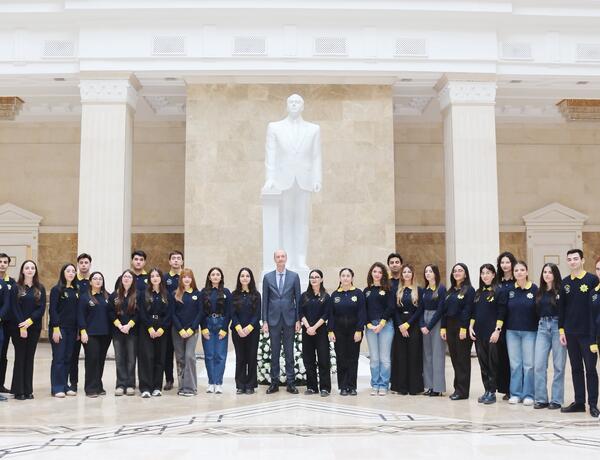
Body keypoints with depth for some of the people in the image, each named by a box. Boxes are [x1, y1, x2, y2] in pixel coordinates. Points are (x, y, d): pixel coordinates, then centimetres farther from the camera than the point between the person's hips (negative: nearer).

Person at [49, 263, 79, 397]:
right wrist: (56, 328, -16)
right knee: (58, 358, -4)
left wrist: (78, 330, 8)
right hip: (59, 328, -5)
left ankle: (64, 386, 14)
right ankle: (57, 388, 1)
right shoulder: (57, 289, -4)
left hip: (72, 329, 5)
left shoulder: (76, 291, 12)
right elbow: (53, 310, -9)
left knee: (68, 358, 7)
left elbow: (78, 311, 13)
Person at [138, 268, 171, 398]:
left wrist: (162, 329, -10)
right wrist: (150, 328, -14)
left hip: (162, 330, 2)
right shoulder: (143, 294, 5)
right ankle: (145, 388, -7)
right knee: (146, 357, -7)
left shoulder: (166, 295, 9)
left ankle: (157, 387, 8)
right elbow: (142, 313, -3)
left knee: (159, 358, 3)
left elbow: (168, 314, 3)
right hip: (146, 330, -2)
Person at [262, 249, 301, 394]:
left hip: (289, 319, 0)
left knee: (289, 352, 3)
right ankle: (274, 382, 12)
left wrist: (298, 320, -2)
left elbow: (298, 299, 3)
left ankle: (291, 382, 9)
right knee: (274, 352, 5)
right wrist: (265, 321, -1)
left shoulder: (294, 276, 2)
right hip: (273, 319, 1)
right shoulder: (267, 277, 4)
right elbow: (265, 300, 4)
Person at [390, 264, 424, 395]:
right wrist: (400, 325, -8)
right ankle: (401, 386, 6)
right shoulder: (398, 290, 10)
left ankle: (414, 386, 3)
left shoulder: (418, 290, 3)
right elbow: (395, 310, 5)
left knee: (414, 355, -3)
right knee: (400, 355, 1)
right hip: (399, 325, 2)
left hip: (414, 325, -2)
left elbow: (419, 310, -3)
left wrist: (407, 324, -11)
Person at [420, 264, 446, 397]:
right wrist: (422, 325, -4)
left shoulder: (441, 289, -6)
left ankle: (438, 387, -1)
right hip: (425, 322, 6)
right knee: (427, 353, 6)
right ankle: (430, 386, 12)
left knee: (437, 353, -5)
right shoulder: (424, 290, 12)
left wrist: (429, 326, -13)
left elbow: (440, 309, -11)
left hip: (437, 321, -6)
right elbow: (420, 309, 11)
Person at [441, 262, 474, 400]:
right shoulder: (450, 291, 15)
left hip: (462, 328, -7)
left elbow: (467, 310, -14)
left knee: (462, 359, -3)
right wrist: (443, 327, 7)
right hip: (450, 327, 7)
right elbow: (445, 310, 13)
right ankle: (458, 388, 16)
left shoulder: (469, 290, -6)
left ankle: (462, 391, 1)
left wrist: (464, 328, -20)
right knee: (454, 358, 9)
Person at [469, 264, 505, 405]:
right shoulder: (478, 292, 14)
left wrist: (497, 330, -16)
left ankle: (492, 392, 4)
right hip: (479, 333, 6)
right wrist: (471, 327, 6)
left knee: (492, 362, -1)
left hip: (492, 333, -6)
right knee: (483, 362, 9)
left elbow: (501, 313, -10)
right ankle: (486, 390, 16)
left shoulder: (498, 291, -6)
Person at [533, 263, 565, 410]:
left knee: (558, 365, 3)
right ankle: (541, 399, 6)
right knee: (539, 364, -1)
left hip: (557, 326, -4)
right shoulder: (540, 292, 11)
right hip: (542, 327, 5)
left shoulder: (561, 290, -4)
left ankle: (556, 399, 10)